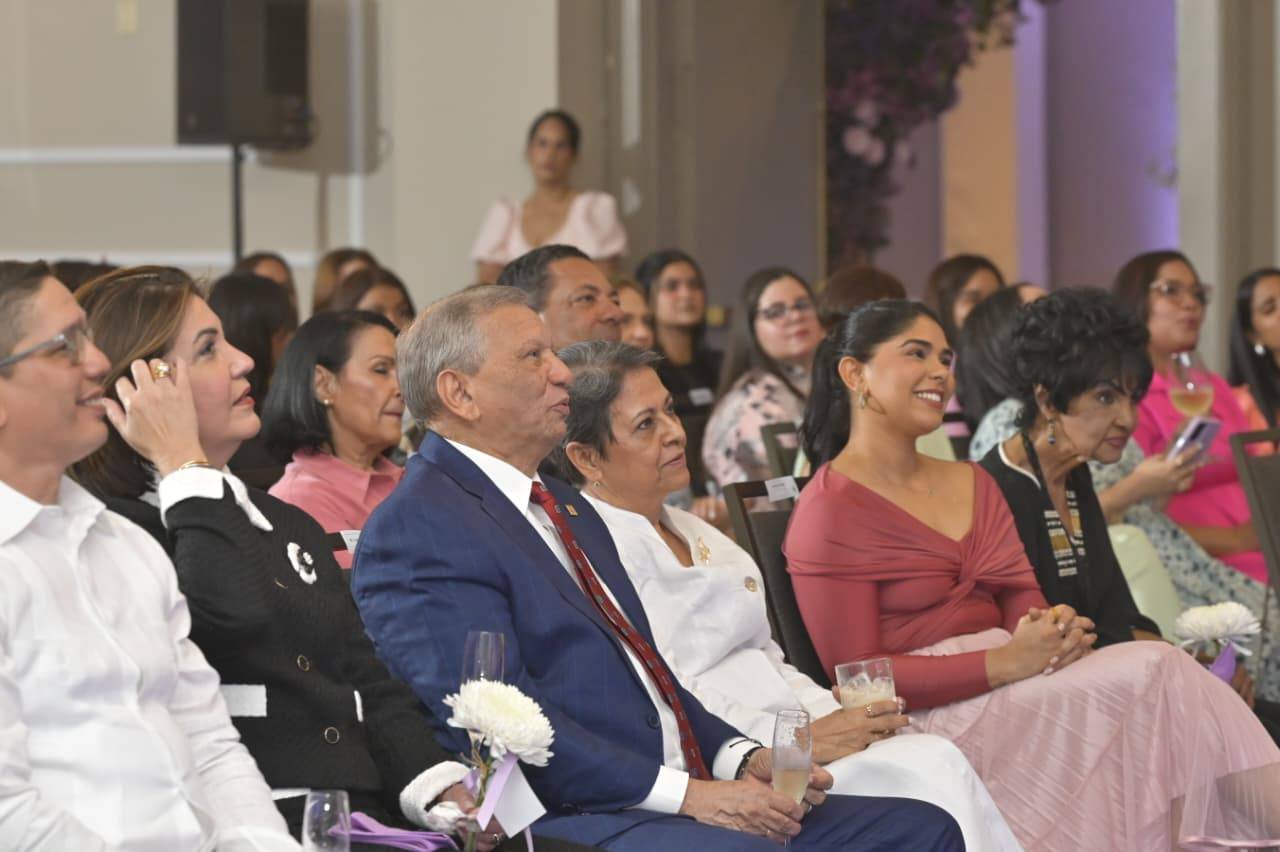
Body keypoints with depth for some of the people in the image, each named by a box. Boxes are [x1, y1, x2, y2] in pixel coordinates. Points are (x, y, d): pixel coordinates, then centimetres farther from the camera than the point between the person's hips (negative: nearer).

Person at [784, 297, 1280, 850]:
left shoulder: (973, 484, 19)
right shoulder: (829, 510, -5)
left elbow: (1021, 598, 13)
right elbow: (859, 675, -11)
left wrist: (1053, 629, -13)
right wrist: (1004, 663, -19)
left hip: (1011, 683, 7)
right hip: (926, 717, -7)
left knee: (1156, 669, -23)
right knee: (1152, 675, -24)